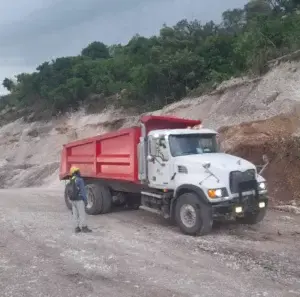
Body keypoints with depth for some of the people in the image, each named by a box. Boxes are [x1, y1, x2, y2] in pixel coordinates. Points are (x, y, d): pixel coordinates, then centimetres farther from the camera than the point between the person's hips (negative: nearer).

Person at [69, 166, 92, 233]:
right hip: (79, 200, -7)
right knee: (82, 214, -1)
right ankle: (84, 228, 3)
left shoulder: (71, 181, 8)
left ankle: (77, 228, 13)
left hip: (72, 199, 7)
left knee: (75, 214, 10)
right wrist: (85, 200, -12)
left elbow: (71, 191, 12)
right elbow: (83, 191, -17)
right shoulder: (79, 180, -16)